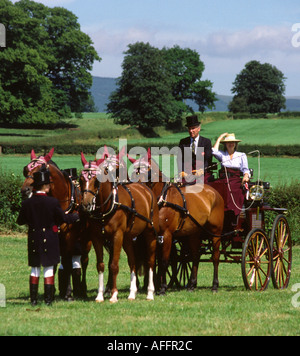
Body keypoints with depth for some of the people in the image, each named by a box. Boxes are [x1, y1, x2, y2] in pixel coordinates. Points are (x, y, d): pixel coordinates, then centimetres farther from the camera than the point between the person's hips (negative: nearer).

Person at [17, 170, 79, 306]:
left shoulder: (27, 203, -6)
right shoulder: (53, 202, -13)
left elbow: (20, 221, 4)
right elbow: (63, 219, -4)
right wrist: (77, 216, 14)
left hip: (34, 239, 3)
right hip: (49, 238, -3)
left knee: (35, 268, 11)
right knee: (49, 268, 4)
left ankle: (33, 299, 11)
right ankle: (48, 299, 3)